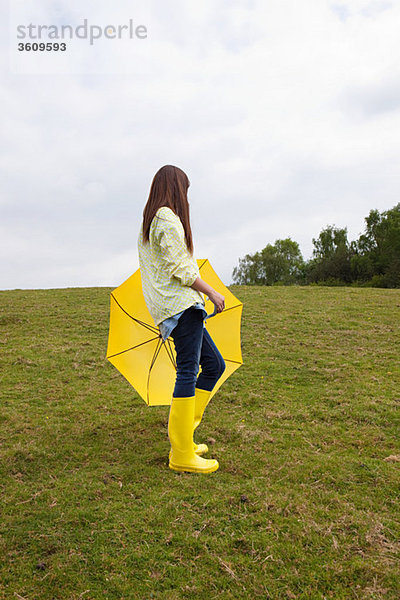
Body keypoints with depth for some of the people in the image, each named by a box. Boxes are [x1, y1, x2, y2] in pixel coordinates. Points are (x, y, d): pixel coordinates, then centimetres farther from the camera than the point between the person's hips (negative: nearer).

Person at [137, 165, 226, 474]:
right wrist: (212, 293, -8)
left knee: (214, 364, 12)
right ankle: (182, 455, 1)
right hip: (180, 303, -10)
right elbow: (180, 268, -16)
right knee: (188, 372, -8)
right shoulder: (168, 217, -8)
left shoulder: (148, 222, 23)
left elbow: (155, 268, 26)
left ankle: (182, 438, 16)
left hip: (172, 305, 10)